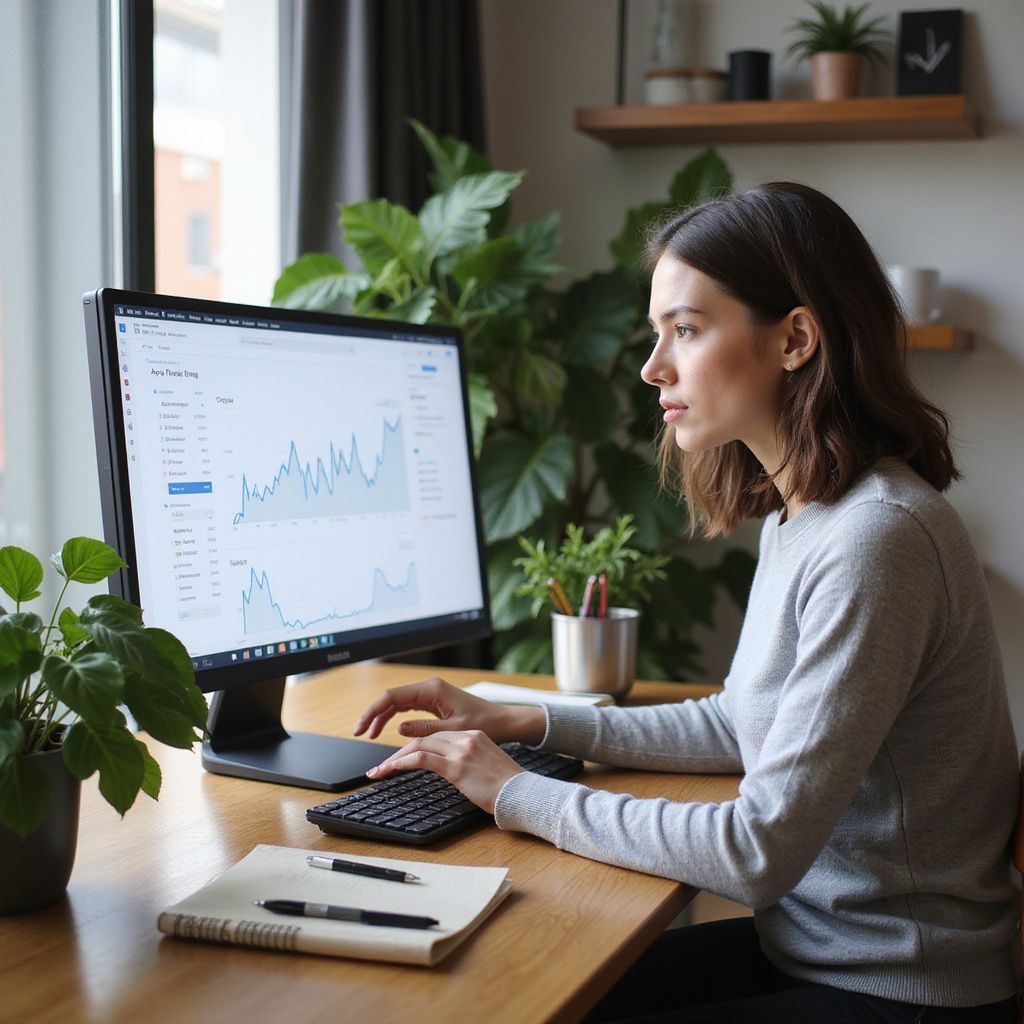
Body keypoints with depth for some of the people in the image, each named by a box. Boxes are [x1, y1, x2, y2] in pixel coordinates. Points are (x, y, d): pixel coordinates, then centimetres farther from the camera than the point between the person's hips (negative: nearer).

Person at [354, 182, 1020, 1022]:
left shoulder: (877, 539, -26)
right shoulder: (800, 514, 4)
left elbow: (760, 852, -26)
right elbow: (742, 725, 16)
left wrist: (519, 795, -16)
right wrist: (524, 724, 8)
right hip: (809, 944, 8)